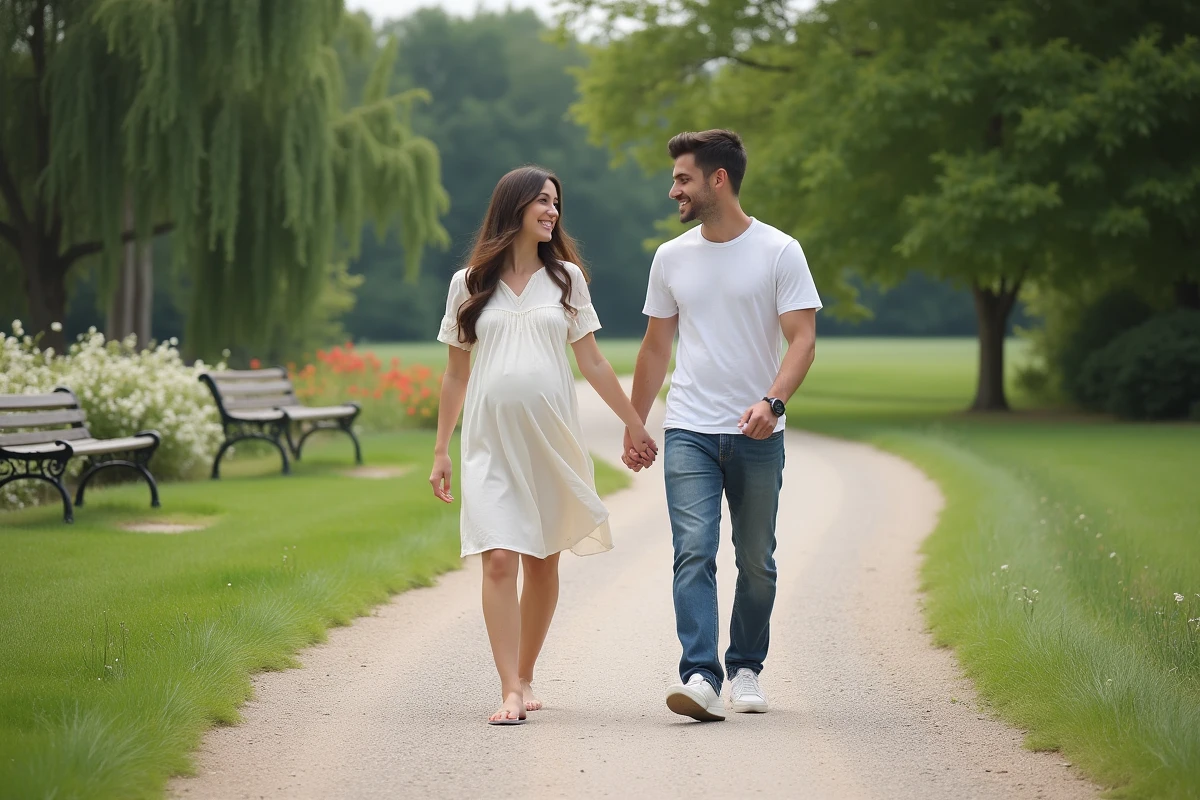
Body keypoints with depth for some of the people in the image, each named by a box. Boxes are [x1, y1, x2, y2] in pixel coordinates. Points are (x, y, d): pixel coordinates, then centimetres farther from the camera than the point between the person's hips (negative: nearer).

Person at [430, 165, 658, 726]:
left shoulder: (566, 277, 9)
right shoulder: (469, 284, 7)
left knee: (542, 562, 6)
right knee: (499, 559, -13)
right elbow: (456, 374, 11)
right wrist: (441, 450, 9)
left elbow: (592, 362, 12)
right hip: (491, 441, -1)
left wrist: (634, 423, 10)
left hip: (551, 437, 2)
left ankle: (525, 676, 20)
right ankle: (510, 691, -15)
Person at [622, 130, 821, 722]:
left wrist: (773, 401, -25)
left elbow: (802, 339, -9)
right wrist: (634, 427, 17)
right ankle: (700, 677, -20)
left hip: (757, 435, -1)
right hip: (689, 432, 2)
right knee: (694, 552, -13)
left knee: (756, 562, 8)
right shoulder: (671, 258, 9)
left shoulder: (779, 252, -3)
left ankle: (745, 671, 23)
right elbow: (655, 348, 17)